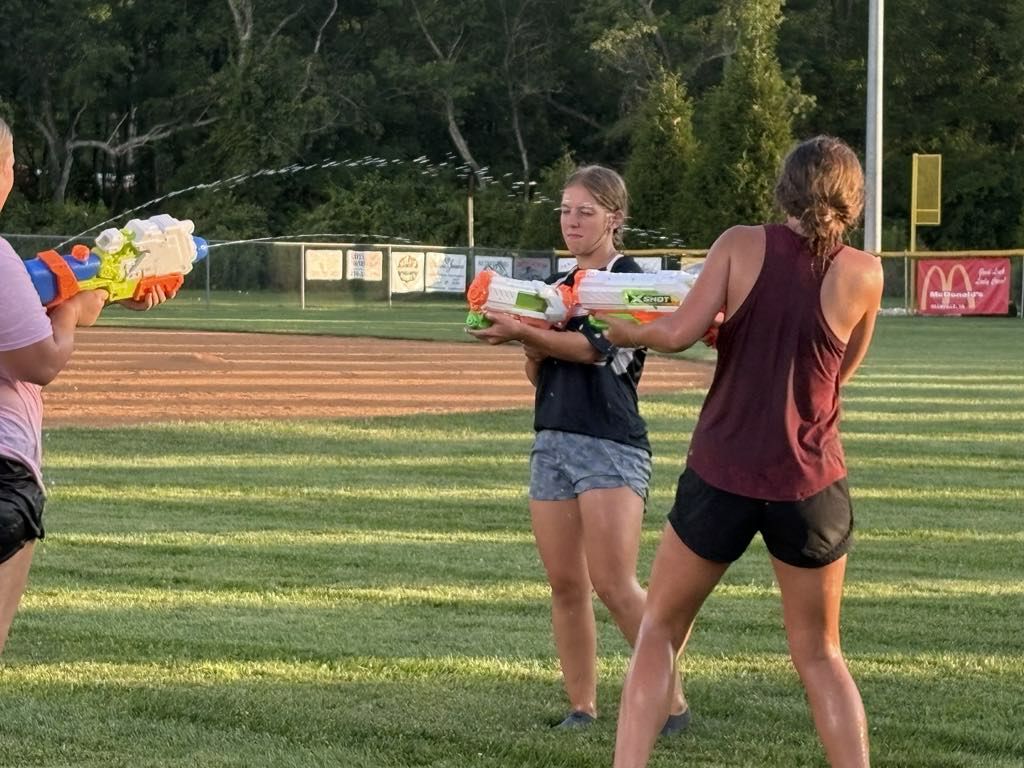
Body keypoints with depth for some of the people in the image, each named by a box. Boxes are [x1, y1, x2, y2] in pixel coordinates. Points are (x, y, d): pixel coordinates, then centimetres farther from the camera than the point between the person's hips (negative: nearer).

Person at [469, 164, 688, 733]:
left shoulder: (630, 280, -3)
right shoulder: (559, 287, 18)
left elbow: (594, 347, -17)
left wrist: (524, 333, -22)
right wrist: (530, 343, -2)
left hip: (612, 445, -7)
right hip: (553, 442, 7)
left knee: (615, 585, -14)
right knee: (565, 585, 3)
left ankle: (672, 702, -7)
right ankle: (583, 708, 7)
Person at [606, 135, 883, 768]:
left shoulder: (741, 245, -4)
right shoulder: (864, 274, -2)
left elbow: (679, 332, -13)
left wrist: (625, 331, 6)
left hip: (723, 474, -1)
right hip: (811, 484, 1)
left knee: (660, 631, 15)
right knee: (819, 653, 17)